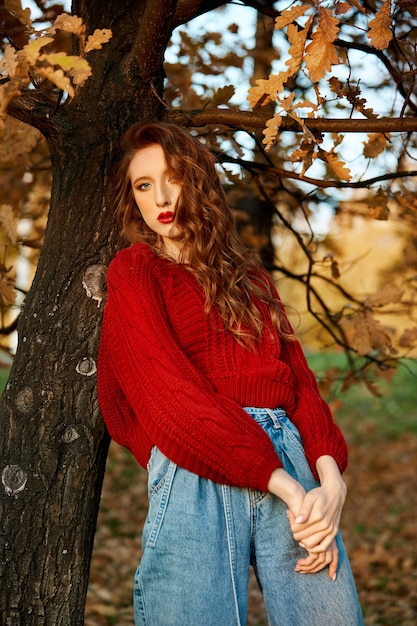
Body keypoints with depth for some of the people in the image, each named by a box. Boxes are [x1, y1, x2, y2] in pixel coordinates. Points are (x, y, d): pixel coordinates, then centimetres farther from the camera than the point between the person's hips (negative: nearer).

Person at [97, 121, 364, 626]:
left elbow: (298, 376, 12)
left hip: (290, 455, 4)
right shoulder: (133, 271, 7)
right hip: (196, 475, -4)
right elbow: (170, 391, -6)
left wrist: (331, 479, -7)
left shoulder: (248, 274, 22)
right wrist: (286, 487, -12)